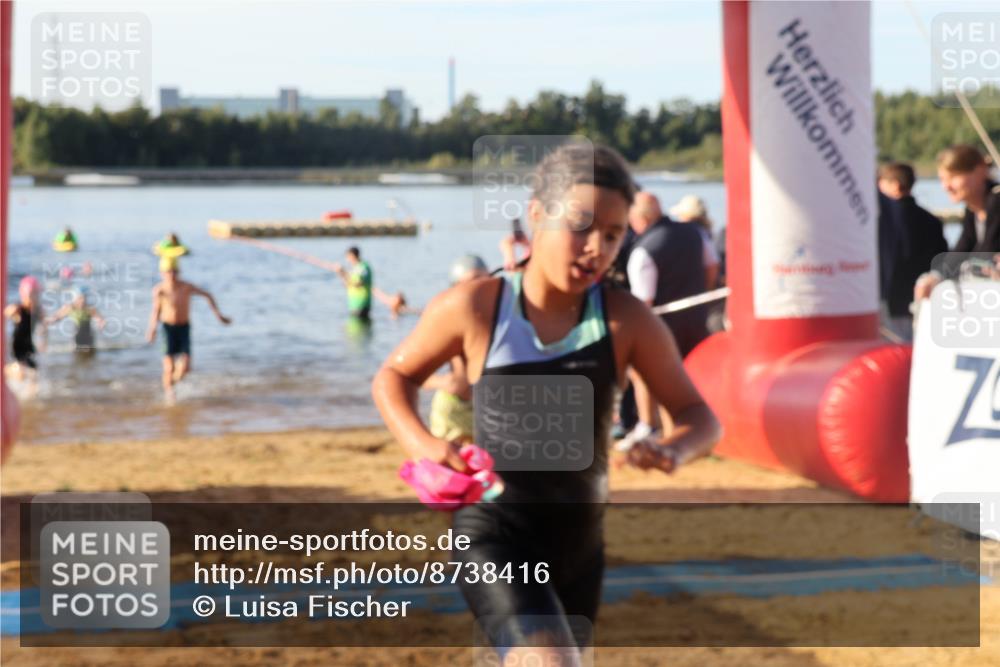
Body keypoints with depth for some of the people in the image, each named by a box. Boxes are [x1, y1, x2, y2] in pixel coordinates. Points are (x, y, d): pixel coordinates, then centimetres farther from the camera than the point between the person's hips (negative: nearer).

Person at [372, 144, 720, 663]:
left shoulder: (627, 320, -6)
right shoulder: (474, 307, -11)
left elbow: (699, 416, 1)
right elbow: (392, 377, 5)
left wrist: (674, 451, -23)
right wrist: (420, 444, -15)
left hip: (579, 545, 5)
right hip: (494, 539, -5)